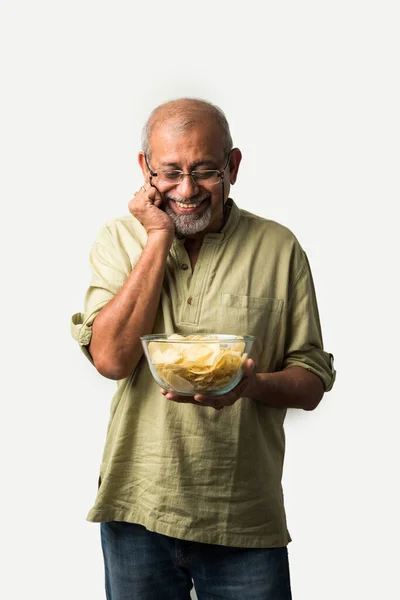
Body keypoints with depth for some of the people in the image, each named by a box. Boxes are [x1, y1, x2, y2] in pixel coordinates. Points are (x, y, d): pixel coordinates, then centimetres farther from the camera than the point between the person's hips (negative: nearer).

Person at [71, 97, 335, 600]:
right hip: (136, 507, 1)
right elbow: (111, 358, -14)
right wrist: (159, 238, -13)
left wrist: (252, 384, -21)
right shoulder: (119, 240, 1)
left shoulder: (279, 248, -2)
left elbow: (311, 383, 1)